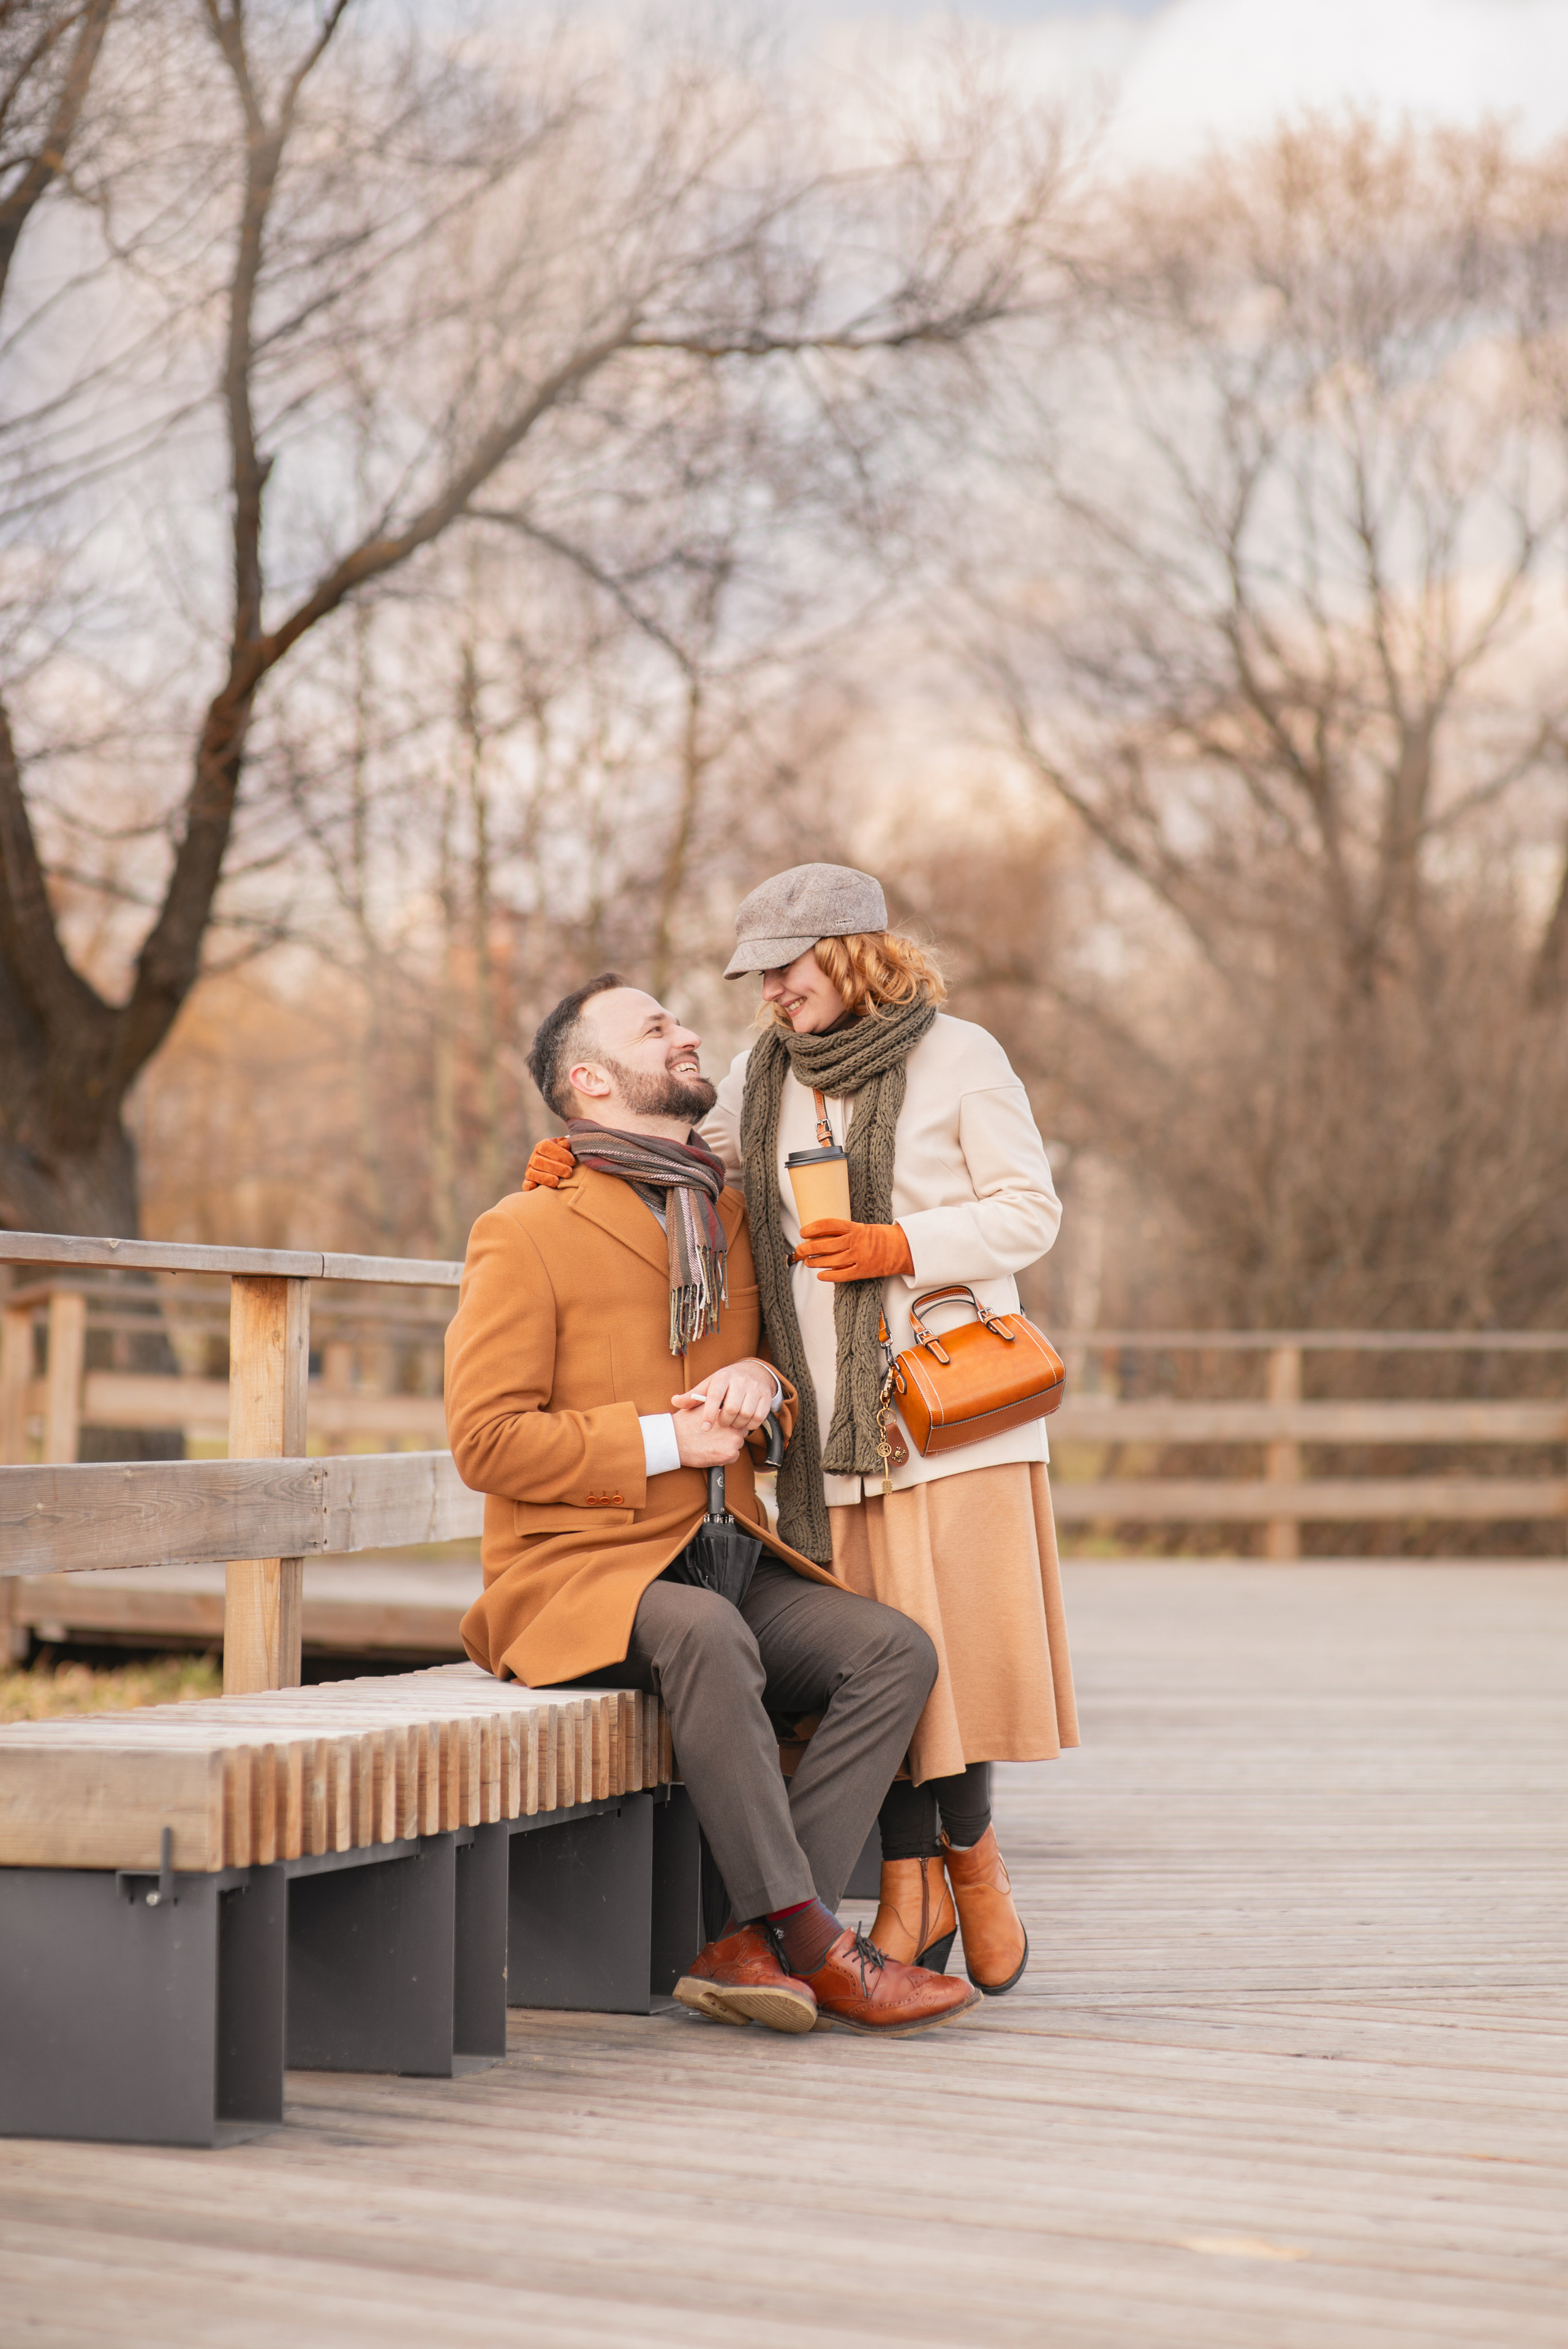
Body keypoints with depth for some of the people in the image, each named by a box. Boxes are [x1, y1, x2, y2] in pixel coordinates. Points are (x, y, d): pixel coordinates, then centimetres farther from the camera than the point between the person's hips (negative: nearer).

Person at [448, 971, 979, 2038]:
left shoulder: (729, 1214, 16)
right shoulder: (527, 1233, -4)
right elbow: (486, 1439, -10)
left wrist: (763, 1384, 1)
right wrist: (664, 1440, -13)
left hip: (727, 1559, 7)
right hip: (577, 1571, -7)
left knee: (897, 1650, -18)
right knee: (707, 1635, -38)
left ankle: (752, 1945, -21)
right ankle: (811, 1946, -31)